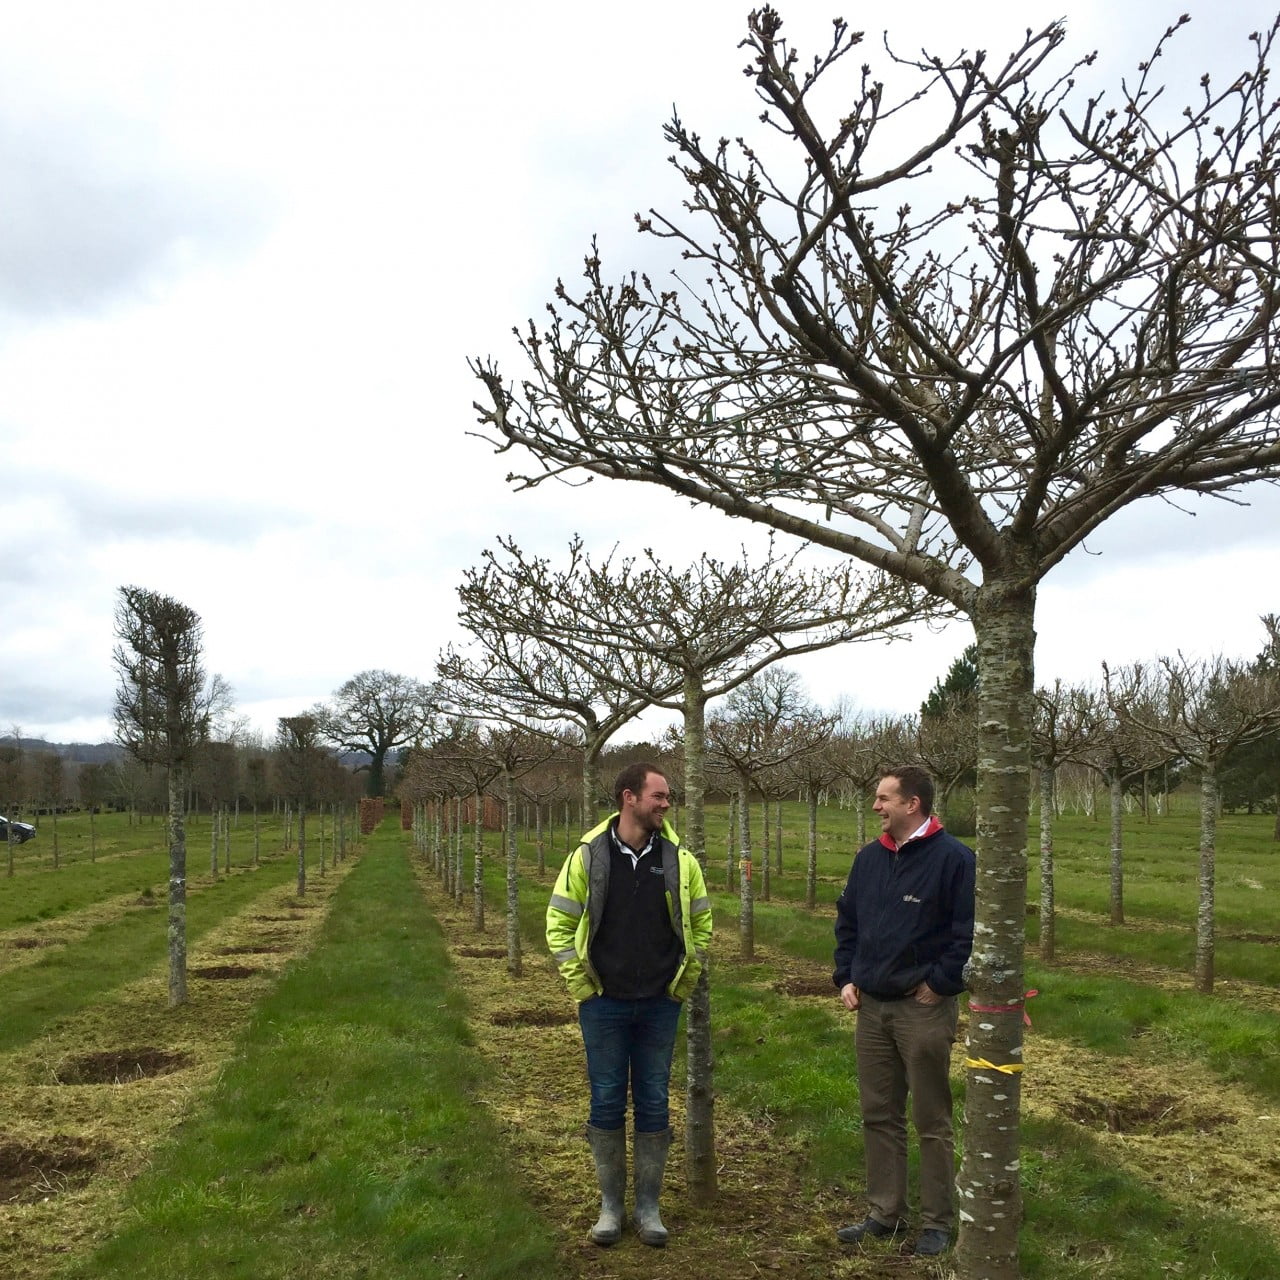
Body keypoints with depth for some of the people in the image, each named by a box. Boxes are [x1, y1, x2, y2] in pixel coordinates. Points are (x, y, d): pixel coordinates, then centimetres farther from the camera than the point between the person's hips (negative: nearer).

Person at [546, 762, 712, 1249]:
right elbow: (559, 922, 1)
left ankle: (648, 1206, 22)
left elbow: (701, 923, 10)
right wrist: (580, 985, -3)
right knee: (607, 1104, 7)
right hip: (604, 1005, -1)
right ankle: (610, 1205, 22)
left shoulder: (679, 860, -2)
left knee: (653, 1105, 9)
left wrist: (686, 981, 5)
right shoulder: (589, 855, -6)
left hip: (660, 1007, 1)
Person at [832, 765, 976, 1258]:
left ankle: (938, 1221, 18)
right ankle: (885, 1212, 26)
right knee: (878, 1116, 13)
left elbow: (969, 930, -15)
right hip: (871, 1007, 6)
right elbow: (847, 920, 18)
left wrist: (940, 984, -13)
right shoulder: (869, 858, 8)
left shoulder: (953, 858, -13)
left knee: (932, 1122, 5)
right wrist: (845, 977, 9)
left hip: (924, 1009, -6)